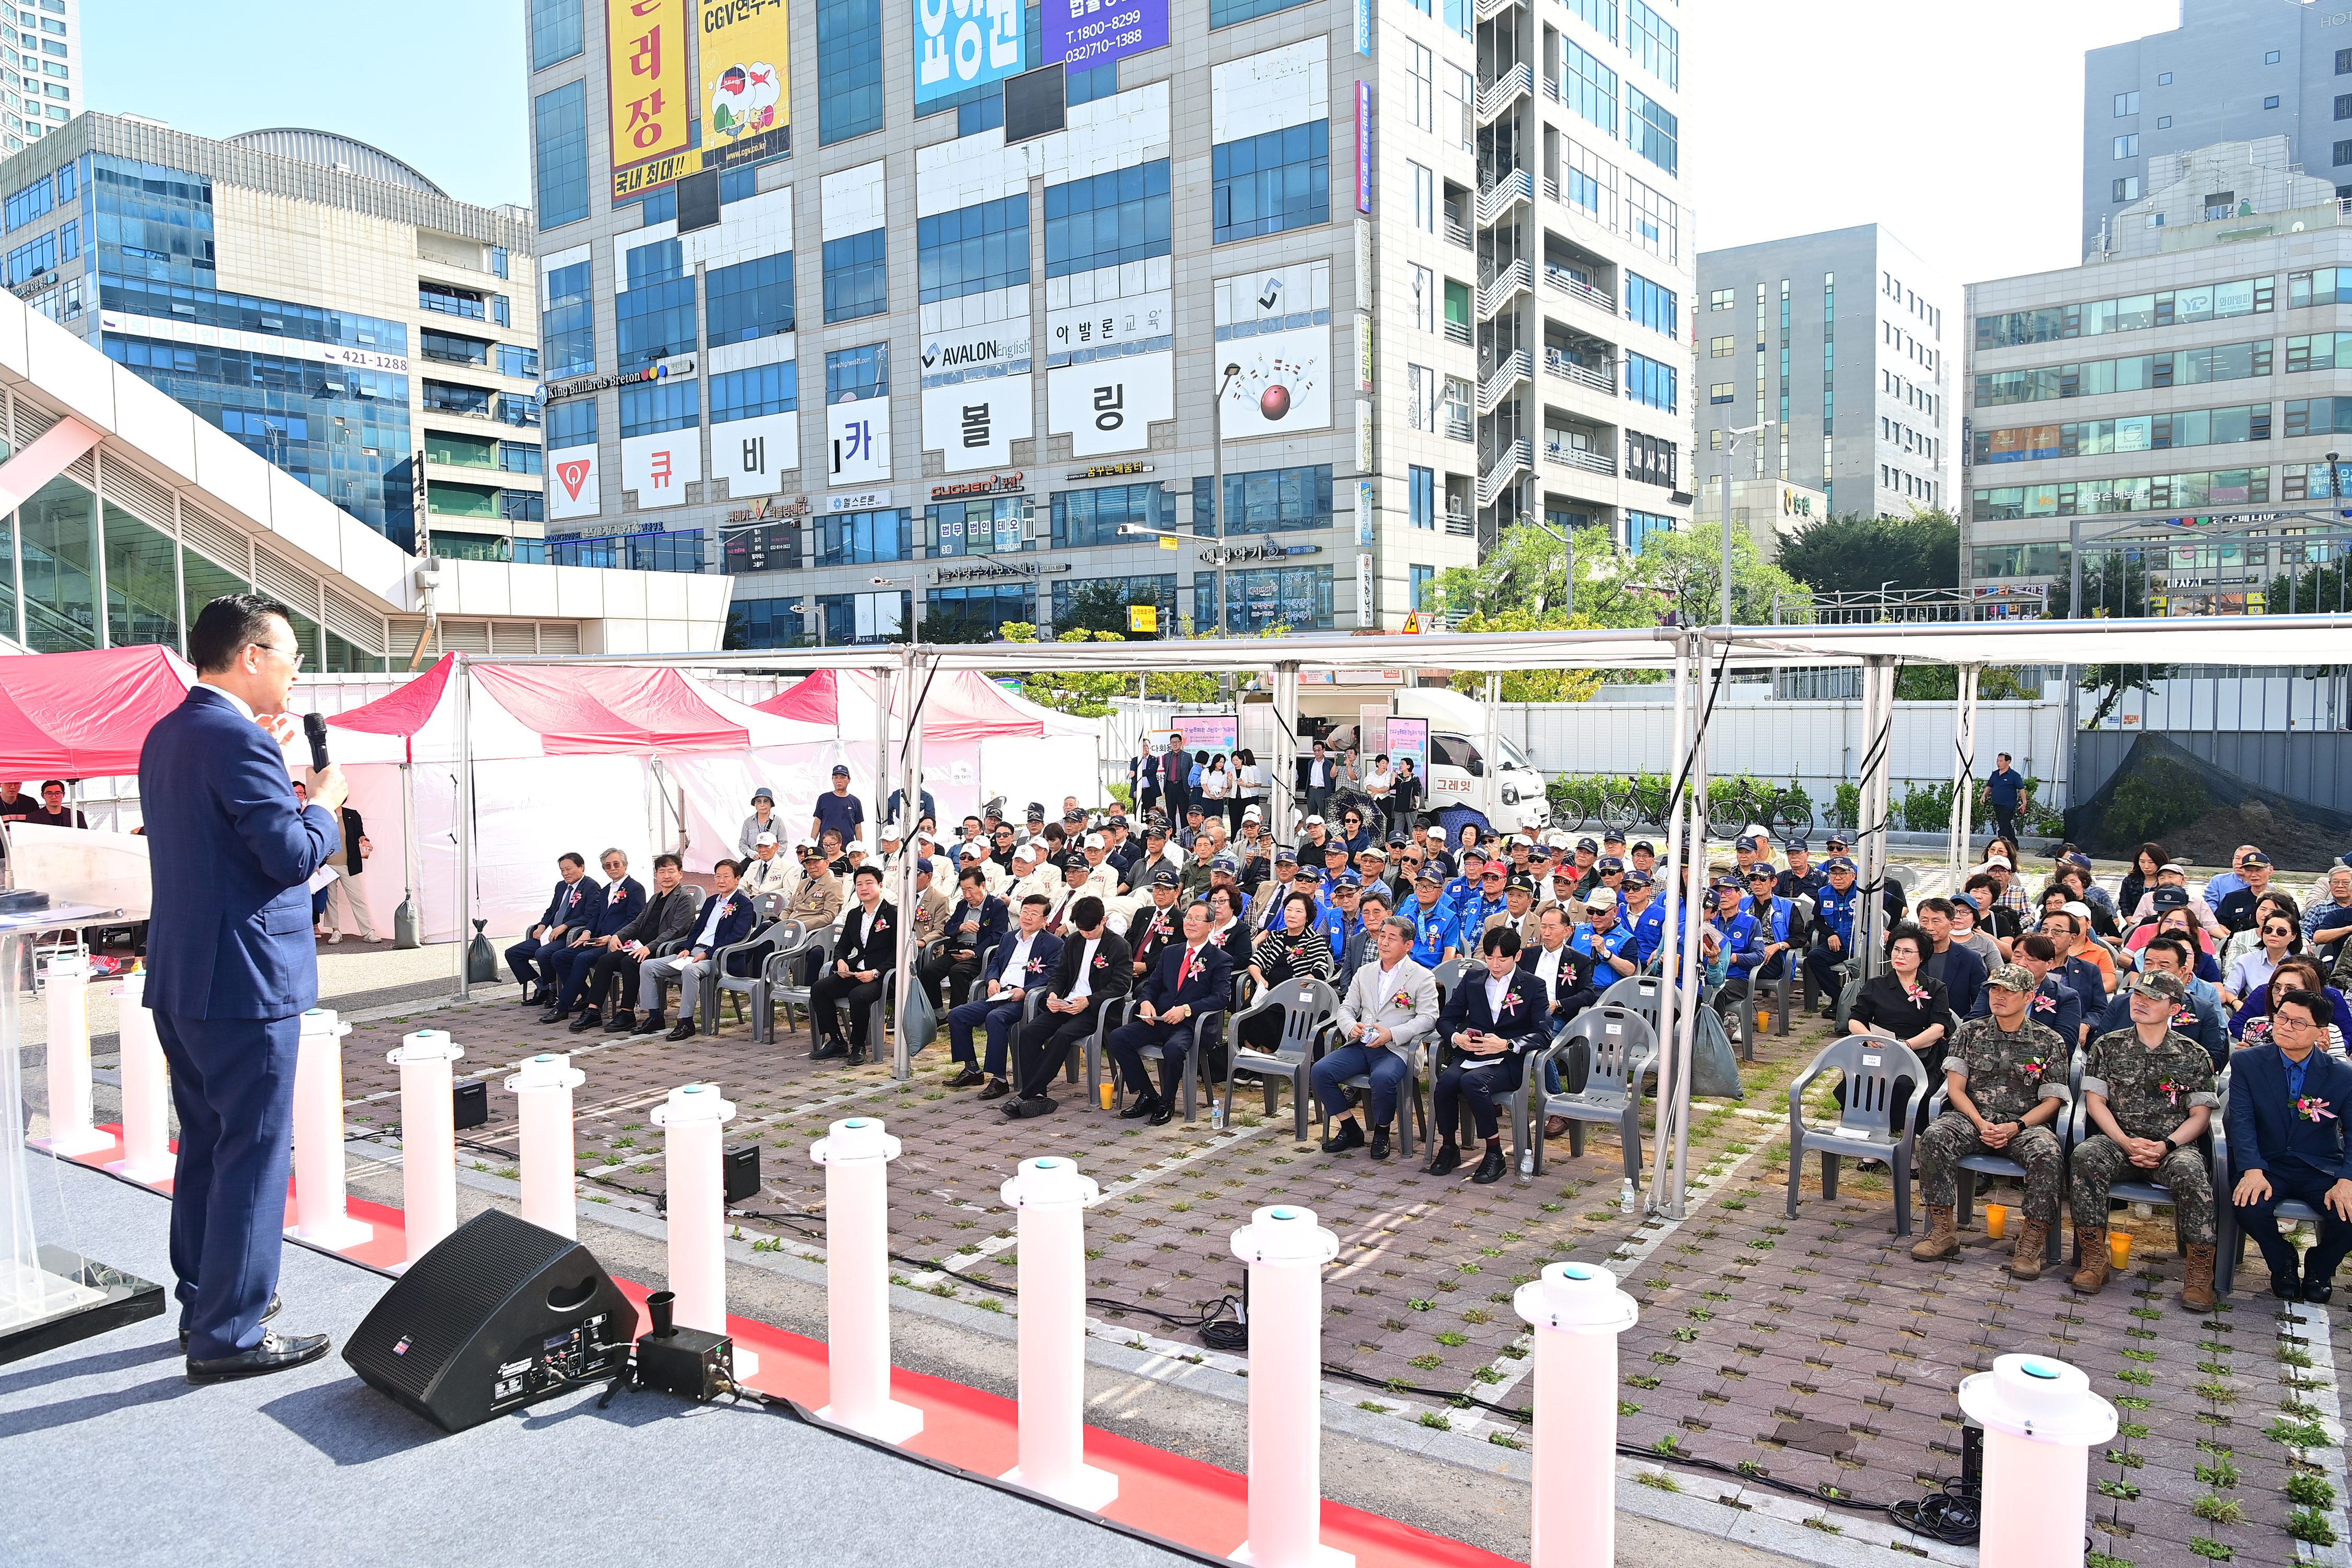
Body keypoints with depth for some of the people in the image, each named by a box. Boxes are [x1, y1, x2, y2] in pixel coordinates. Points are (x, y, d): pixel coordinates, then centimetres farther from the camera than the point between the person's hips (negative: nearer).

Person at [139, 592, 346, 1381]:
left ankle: (202, 1301, 32)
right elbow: (293, 854, -22)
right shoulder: (238, 738, -19)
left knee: (205, 1146, 19)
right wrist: (325, 799, -5)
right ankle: (230, 1335, 6)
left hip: (180, 981, 10)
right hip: (245, 984, -10)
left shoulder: (165, 735, 11)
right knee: (253, 1155, -1)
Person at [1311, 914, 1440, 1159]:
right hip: (1360, 1046, 5)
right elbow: (1346, 1008, 17)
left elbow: (1427, 1018, -6)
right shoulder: (1365, 973, 20)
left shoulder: (1423, 978, 4)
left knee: (1382, 1078, -37)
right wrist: (1352, 1027, -8)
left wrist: (1392, 1034, -19)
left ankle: (1381, 1134, -8)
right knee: (1319, 1071, -18)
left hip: (1395, 1049, -5)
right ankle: (1350, 1130, -1)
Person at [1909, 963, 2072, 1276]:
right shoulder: (1969, 1032, 11)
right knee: (1934, 1138, -30)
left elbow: (2052, 1101, 4)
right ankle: (1942, 1232, -22)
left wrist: (2015, 1127, -13)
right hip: (1972, 1117, 1)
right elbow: (1956, 1088, 5)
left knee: (2048, 1154, -34)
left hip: (2025, 1124, -1)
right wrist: (1980, 1123, -12)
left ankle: (2032, 1241, -19)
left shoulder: (2049, 1042, 8)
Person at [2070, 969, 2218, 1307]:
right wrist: (2126, 1143, -11)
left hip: (2173, 1145, 0)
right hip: (2118, 1140, 1)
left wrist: (2166, 1146, -12)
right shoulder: (2108, 1047, 11)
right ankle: (2094, 1261, -26)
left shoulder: (2193, 1055, 10)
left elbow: (2200, 1114, 6)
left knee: (2190, 1171, -36)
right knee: (2086, 1156, -33)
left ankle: (2199, 1271, -22)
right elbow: (2095, 1101, 5)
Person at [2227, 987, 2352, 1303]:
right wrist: (2252, 1171, -25)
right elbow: (2241, 1121, -10)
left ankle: (2319, 1268, 11)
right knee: (2249, 1206, -31)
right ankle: (2283, 1263, 5)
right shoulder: (2247, 1062, -2)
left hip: (2322, 1169, 1)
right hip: (2268, 1165, -1)